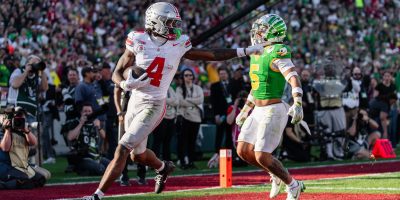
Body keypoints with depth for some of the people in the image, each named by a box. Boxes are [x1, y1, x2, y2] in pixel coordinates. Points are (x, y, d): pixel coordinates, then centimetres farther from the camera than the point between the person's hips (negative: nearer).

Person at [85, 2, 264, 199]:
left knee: (122, 150, -13)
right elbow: (117, 73, -3)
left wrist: (245, 51, 3)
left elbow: (211, 55, 5)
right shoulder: (138, 41, -7)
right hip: (135, 101, 3)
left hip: (154, 105, -2)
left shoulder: (178, 45, -4)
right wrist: (126, 84, -26)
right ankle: (163, 167, 51)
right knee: (138, 154, 18)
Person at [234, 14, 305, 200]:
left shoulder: (277, 53, -15)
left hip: (273, 111, -9)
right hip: (258, 111, 9)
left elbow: (294, 79, -26)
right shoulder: (256, 53, 13)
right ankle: (275, 175, 26)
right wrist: (245, 111, 30)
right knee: (243, 151, 6)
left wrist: (297, 104, -40)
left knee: (262, 157, -11)